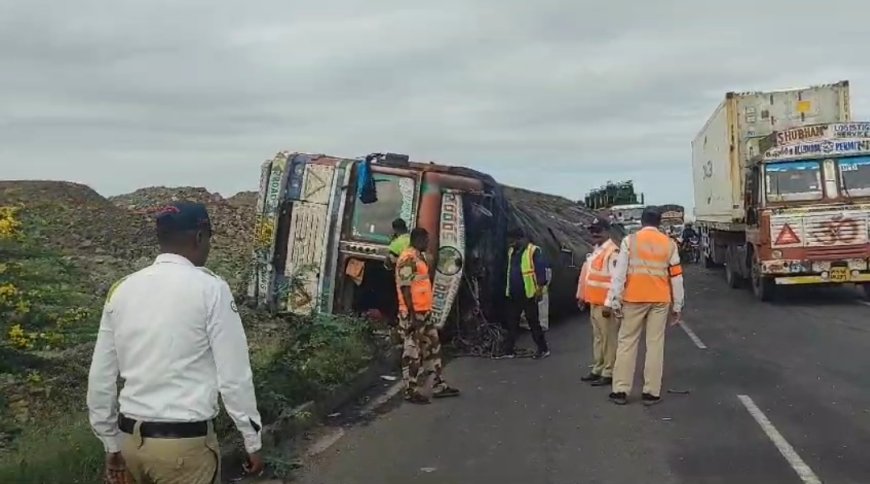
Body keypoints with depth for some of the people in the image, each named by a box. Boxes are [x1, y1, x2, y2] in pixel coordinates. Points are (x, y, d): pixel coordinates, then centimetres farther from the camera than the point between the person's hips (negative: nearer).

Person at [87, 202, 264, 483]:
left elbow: (100, 377, 8)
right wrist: (253, 441, 0)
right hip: (186, 442, -5)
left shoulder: (121, 290, 5)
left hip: (131, 439, 5)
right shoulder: (210, 288, -10)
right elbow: (234, 375, -10)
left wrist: (111, 443, 18)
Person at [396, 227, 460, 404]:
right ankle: (411, 391, 6)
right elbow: (405, 289, -20)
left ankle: (438, 386, 22)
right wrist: (413, 315, -22)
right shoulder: (408, 259, -16)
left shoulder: (419, 257, 15)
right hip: (413, 313, -10)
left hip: (424, 312, 10)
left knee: (433, 347, 14)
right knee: (412, 352, -2)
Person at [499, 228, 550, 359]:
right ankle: (509, 350, 15)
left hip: (528, 294, -7)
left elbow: (541, 270, -14)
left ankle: (543, 349, 12)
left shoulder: (533, 251, -11)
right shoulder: (511, 251, 13)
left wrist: (540, 288, -18)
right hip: (514, 294, 7)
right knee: (511, 322, 9)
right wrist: (508, 289, 19)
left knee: (533, 322, 1)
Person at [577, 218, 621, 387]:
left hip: (605, 304, -10)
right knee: (598, 338, 17)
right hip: (595, 302, 10)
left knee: (608, 339, -3)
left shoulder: (612, 252, -17)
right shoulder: (597, 250, 16)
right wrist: (583, 295, 24)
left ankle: (608, 374, 3)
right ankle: (597, 370, 26)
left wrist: (609, 304, -24)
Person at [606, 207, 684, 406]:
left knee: (627, 342, 6)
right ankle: (651, 392, 7)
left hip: (634, 299, -1)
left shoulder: (630, 241, -1)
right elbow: (676, 277, 6)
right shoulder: (669, 244, 5)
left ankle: (621, 390, 7)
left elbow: (620, 272, -6)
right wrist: (677, 305, 12)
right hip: (660, 300, 1)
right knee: (655, 344, 6)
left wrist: (615, 300, -3)